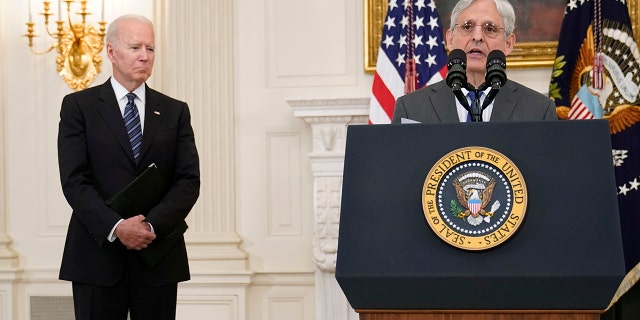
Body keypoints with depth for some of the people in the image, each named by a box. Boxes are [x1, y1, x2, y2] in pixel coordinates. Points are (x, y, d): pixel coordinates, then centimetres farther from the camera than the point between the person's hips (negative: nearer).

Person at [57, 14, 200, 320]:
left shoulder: (175, 111, 10)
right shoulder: (78, 106, 3)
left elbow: (189, 180, 1)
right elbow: (74, 180, -6)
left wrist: (152, 225, -14)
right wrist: (116, 227, -19)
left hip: (159, 255, 2)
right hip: (98, 254, -2)